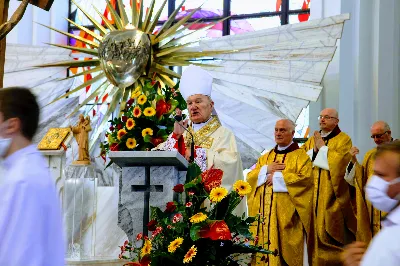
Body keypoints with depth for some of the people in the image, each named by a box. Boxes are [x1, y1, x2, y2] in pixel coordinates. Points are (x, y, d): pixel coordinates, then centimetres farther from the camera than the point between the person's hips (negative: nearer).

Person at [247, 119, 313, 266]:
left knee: (285, 251, -7)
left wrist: (277, 176, -9)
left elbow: (305, 178, -14)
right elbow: (250, 178, 12)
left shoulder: (301, 156, 1)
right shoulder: (265, 157, 20)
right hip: (264, 214, 6)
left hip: (286, 215, -6)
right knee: (264, 249, 3)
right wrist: (266, 170, -6)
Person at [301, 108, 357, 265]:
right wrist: (314, 150, -8)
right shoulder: (312, 140, 15)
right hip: (313, 193, 5)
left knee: (331, 230, -6)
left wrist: (322, 147, -9)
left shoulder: (343, 140, -1)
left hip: (332, 195, -5)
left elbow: (340, 161, -16)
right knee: (315, 227, 3)